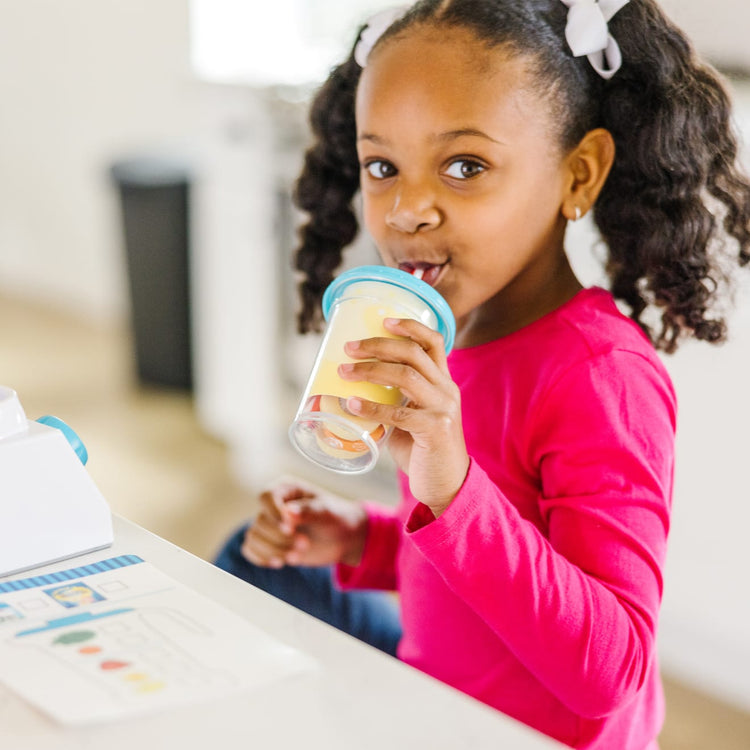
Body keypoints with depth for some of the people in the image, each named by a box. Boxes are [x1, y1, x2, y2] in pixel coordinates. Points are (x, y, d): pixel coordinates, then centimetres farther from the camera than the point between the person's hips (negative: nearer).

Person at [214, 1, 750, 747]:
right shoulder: (447, 342, -3)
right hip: (439, 690, 8)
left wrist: (452, 487, -41)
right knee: (253, 567, 22)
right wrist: (360, 541, -2)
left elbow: (610, 673, -32)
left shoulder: (599, 377, -27)